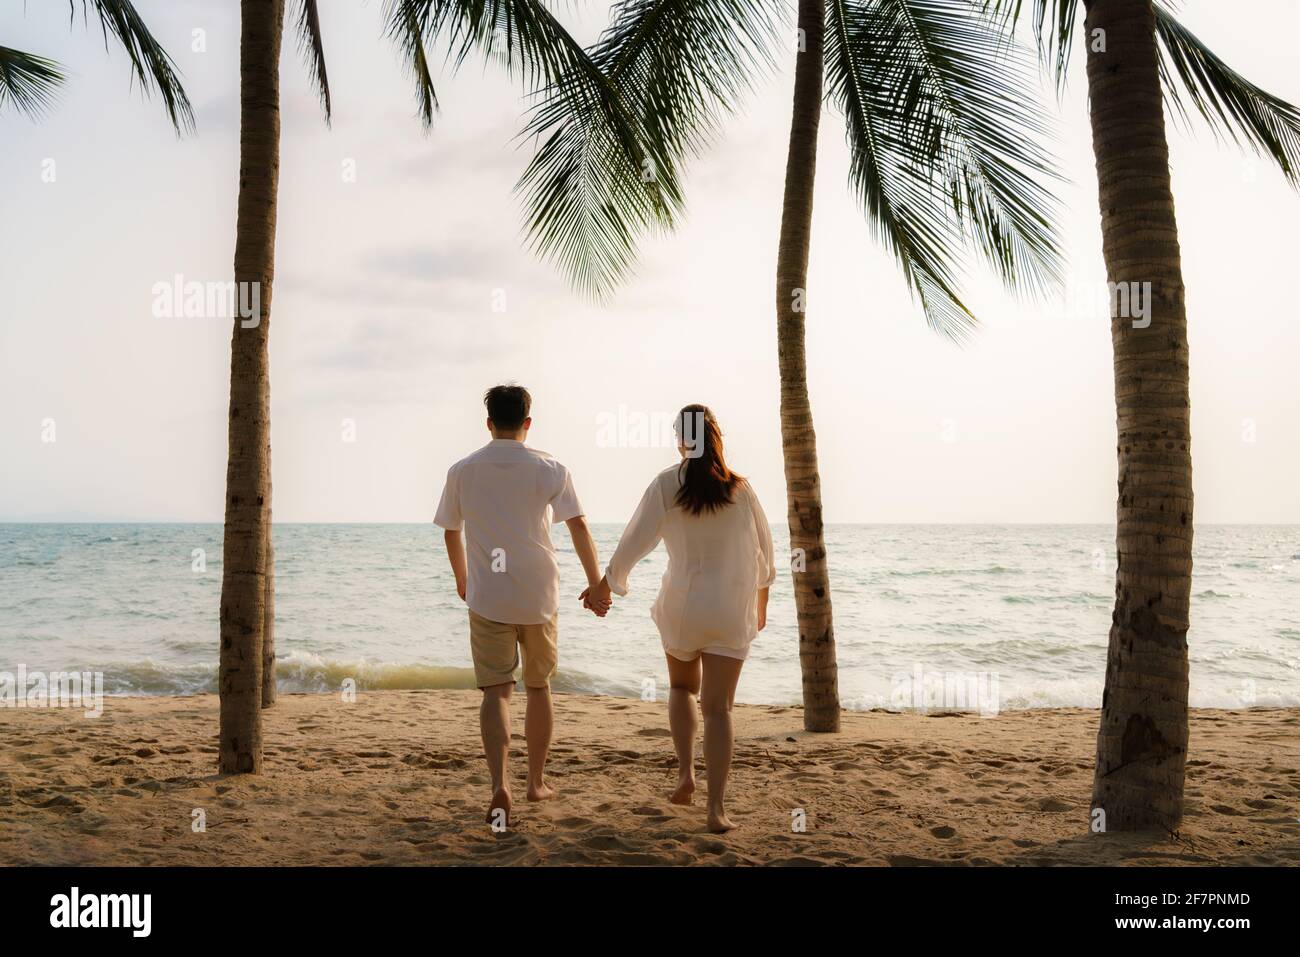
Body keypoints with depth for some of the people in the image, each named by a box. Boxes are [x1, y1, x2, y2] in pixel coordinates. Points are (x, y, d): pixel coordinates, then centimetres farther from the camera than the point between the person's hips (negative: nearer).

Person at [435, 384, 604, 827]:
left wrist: (462, 580, 28)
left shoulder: (462, 471, 3)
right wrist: (597, 583, -2)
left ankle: (499, 784, -19)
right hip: (539, 595, 0)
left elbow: (451, 532, 12)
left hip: (486, 597, 0)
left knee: (496, 691, 0)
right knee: (538, 687, 16)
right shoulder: (549, 469, -3)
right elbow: (578, 526, -9)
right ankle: (537, 782, 27)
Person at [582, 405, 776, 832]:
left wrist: (605, 585, 9)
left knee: (682, 687, 26)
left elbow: (635, 540, -6)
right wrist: (761, 600, 24)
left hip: (681, 604, 0)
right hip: (732, 609, 1)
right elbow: (764, 550, 8)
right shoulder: (740, 488, 1)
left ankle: (686, 772, 12)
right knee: (718, 708, 2)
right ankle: (717, 808, -5)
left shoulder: (666, 484, -6)